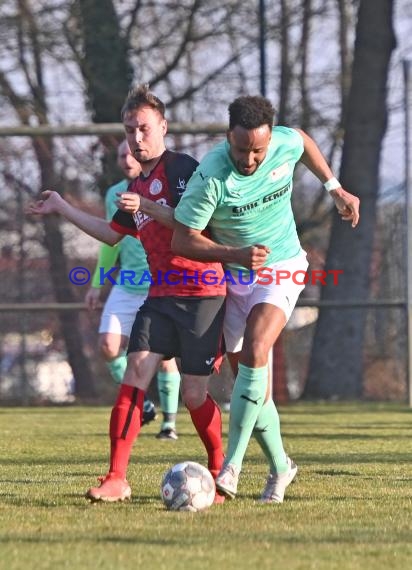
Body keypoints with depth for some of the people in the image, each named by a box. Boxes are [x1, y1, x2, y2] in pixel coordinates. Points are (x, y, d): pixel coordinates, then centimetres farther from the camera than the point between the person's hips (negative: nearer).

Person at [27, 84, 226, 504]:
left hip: (201, 294, -7)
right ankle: (116, 480, -13)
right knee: (136, 370, -9)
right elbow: (112, 234, 29)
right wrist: (63, 209, 30)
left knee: (193, 393, -4)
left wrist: (146, 207, -24)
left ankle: (219, 470, 20)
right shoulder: (139, 186, 18)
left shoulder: (181, 168, -7)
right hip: (161, 295, 7)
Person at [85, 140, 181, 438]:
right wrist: (97, 283, 20)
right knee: (109, 345, -8)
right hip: (127, 287, 5)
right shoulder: (114, 195, 9)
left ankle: (170, 422, 12)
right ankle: (142, 404, 12)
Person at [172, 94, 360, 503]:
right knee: (248, 377, 3)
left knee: (254, 352, -24)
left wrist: (335, 189, 12)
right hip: (233, 279, 0)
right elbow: (183, 241, -21)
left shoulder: (285, 144, -16)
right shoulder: (210, 178, -25)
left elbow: (305, 142, 11)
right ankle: (279, 467, 24)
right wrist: (236, 255, -33)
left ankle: (232, 465, -25)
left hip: (281, 269, 0)